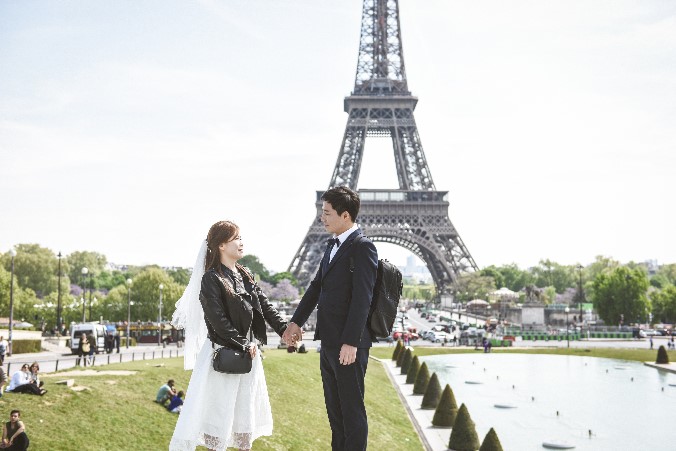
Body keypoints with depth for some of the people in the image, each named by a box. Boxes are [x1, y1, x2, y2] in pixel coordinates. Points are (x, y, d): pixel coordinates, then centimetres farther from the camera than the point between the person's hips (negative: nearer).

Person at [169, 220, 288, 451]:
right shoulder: (211, 279, -12)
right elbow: (218, 321, -17)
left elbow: (265, 306, 4)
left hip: (248, 351, 7)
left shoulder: (245, 275, 9)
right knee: (220, 407, 1)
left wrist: (284, 329, -8)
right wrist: (243, 345, -15)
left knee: (246, 405, 13)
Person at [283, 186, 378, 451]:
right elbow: (317, 287, 20)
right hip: (329, 342, 9)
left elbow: (362, 298, -20)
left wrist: (351, 342, -22)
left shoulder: (362, 247, -14)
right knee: (334, 408, 17)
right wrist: (296, 321, 16)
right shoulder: (333, 245, 14)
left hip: (349, 344, -9)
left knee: (352, 408, 1)